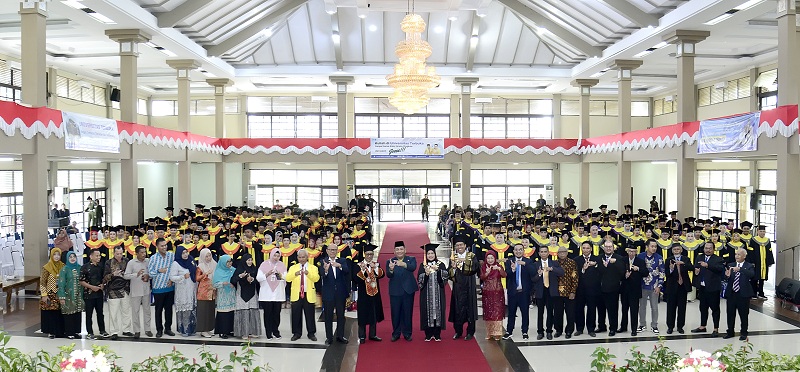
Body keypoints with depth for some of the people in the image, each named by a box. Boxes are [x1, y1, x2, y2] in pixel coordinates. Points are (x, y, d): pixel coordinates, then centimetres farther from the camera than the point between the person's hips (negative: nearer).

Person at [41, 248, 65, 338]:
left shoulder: (63, 267, 5)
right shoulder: (47, 267, -6)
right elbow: (42, 282, -6)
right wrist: (44, 295, -11)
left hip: (60, 294, 3)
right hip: (50, 294, -3)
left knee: (60, 313, 6)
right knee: (50, 313, 0)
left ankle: (59, 331, 16)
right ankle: (51, 332, 11)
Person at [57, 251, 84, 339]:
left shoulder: (79, 268, 8)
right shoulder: (64, 269, -4)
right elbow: (61, 283, -6)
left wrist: (83, 293, 6)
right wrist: (61, 297, -11)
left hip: (78, 295, 4)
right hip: (68, 296, -4)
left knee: (78, 314, 6)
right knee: (68, 314, -2)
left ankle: (76, 331, 16)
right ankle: (69, 332, 7)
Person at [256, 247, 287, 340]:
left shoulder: (282, 265, 8)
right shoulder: (264, 264, 3)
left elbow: (286, 278, 2)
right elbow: (258, 278, -3)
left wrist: (280, 275, -16)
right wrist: (267, 274, -17)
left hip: (278, 294, 2)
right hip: (266, 293, -1)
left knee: (276, 313, 3)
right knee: (268, 313, -1)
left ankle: (276, 331, 14)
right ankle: (268, 332, 7)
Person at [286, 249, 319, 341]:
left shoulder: (313, 268, 5)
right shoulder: (293, 267, 9)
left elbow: (316, 278, -13)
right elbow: (287, 279, -8)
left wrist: (308, 273, -32)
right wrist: (295, 274, -28)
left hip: (309, 295, -1)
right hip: (296, 295, 1)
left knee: (310, 315, 3)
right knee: (296, 315, 4)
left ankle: (311, 333, 13)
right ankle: (297, 333, 15)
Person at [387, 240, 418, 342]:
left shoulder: (411, 259, 5)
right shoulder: (390, 261, 6)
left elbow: (413, 268, -18)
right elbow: (388, 275, -9)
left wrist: (404, 264, -39)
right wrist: (391, 269, -33)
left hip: (408, 290, 0)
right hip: (395, 291, 0)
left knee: (407, 312, 4)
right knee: (395, 313, 3)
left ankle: (407, 333, 17)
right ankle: (396, 333, 16)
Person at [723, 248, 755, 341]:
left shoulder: (749, 266, -1)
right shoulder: (731, 265, 9)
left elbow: (752, 274, -24)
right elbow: (727, 280, 7)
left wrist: (740, 269, -37)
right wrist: (727, 276, -17)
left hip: (743, 294, -3)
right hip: (731, 293, 3)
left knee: (744, 314, 6)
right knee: (730, 314, 10)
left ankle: (743, 333, 20)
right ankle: (730, 332, 22)